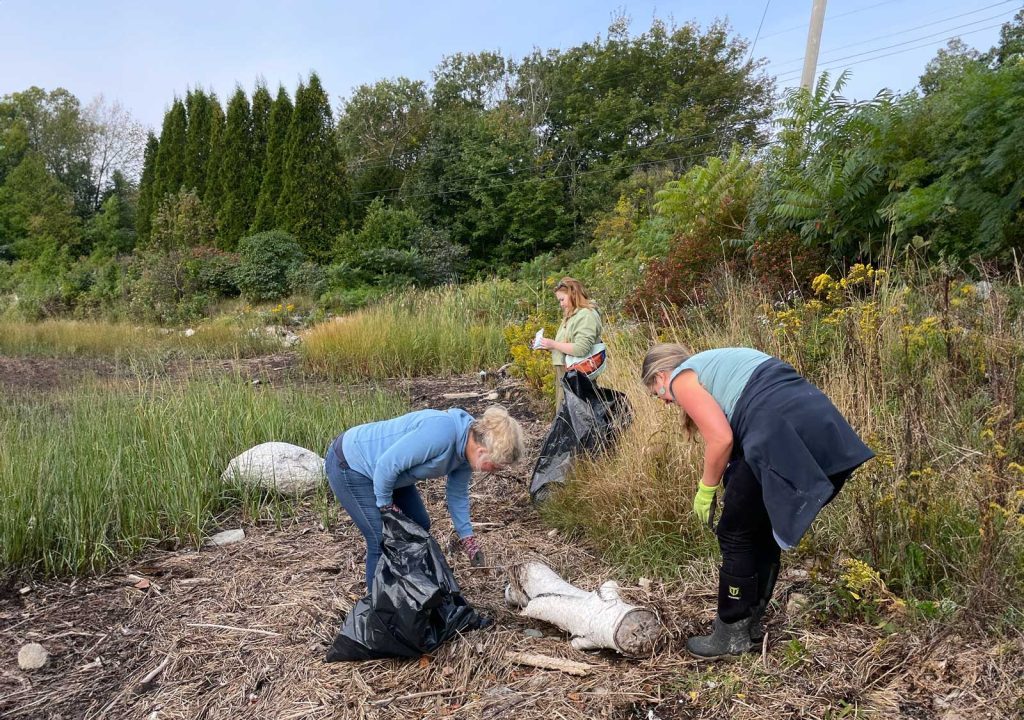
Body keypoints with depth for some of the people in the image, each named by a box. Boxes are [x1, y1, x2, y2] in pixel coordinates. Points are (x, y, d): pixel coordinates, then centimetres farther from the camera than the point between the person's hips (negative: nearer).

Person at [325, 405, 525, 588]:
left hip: (384, 471, 9)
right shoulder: (441, 432, -37)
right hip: (349, 465, -9)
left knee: (419, 526, 14)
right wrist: (386, 505, -17)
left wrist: (467, 537, 9)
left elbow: (458, 493, 8)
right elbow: (387, 464, -33)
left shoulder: (469, 445, -7)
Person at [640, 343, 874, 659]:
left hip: (783, 438, -9)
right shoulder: (716, 363, 31)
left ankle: (732, 635, 21)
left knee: (736, 535, 8)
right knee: (764, 530, 22)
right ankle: (750, 624, 35)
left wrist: (706, 491, 5)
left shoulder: (681, 379, 5)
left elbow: (721, 439, -9)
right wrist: (735, 489, 26)